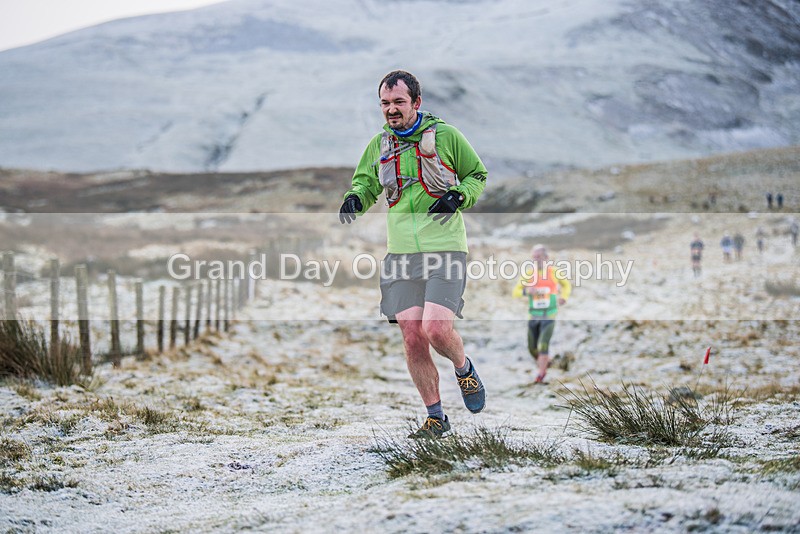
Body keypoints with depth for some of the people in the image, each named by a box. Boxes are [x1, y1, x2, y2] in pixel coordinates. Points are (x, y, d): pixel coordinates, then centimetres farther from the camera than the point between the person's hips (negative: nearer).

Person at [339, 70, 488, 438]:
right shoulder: (379, 145, 11)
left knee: (436, 329, -18)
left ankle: (464, 369, 17)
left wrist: (459, 197, -8)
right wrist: (355, 199, -2)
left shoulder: (445, 135, 1)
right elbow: (366, 184, 21)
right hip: (401, 254, 4)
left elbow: (477, 175, 12)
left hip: (445, 248, -4)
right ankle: (435, 417, 11)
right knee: (412, 337, -2)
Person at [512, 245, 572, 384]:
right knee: (532, 348, 8)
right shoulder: (527, 274, -1)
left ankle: (541, 376, -11)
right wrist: (526, 291, -20)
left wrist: (564, 297, -4)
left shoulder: (554, 272, -2)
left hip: (549, 315, -3)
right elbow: (516, 291, 1)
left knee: (544, 345, -16)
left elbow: (567, 285, 15)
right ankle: (544, 362, 39)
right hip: (533, 315, 3)